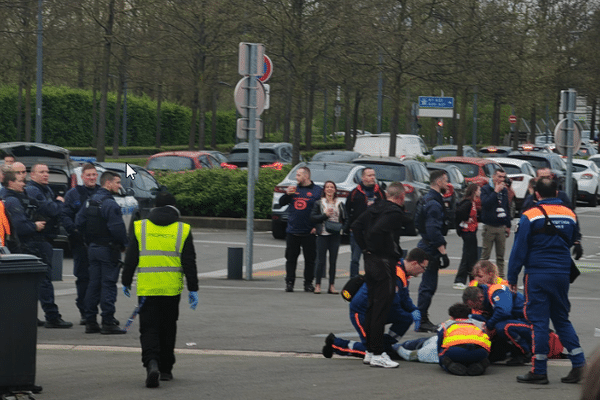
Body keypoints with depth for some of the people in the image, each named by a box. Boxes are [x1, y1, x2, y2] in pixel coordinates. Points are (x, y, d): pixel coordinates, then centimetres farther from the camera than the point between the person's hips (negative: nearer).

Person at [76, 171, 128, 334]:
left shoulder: (89, 202, 10)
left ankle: (90, 322, 12)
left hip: (93, 248, 8)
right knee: (108, 285, -5)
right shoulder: (110, 204, -17)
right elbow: (117, 228, -22)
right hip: (108, 250, -8)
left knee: (93, 284, 11)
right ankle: (108, 322, -5)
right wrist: (124, 244, -8)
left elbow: (79, 222, 12)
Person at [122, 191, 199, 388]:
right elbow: (189, 263, 1)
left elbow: (130, 259, 5)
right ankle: (166, 369, 21)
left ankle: (151, 363, -24)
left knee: (149, 329, -1)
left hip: (147, 289, -1)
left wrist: (126, 282, 16)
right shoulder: (182, 230, 2)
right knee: (168, 329, 15)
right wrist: (193, 289, 4)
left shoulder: (140, 227, 2)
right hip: (172, 289, 1)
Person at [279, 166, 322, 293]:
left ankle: (308, 283, 11)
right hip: (292, 231, 4)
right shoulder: (294, 189, 12)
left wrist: (317, 226, -11)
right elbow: (281, 203, 14)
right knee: (291, 258, 5)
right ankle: (289, 282, 11)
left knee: (310, 259, 2)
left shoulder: (317, 190, -1)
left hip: (308, 233, -4)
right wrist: (287, 194, -5)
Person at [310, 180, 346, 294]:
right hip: (323, 234, -2)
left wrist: (341, 227, -4)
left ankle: (331, 286, 9)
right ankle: (317, 285, 2)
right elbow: (313, 218, -1)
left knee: (333, 261, 4)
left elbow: (345, 219, 14)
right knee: (321, 260, -4)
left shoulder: (340, 204, 11)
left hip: (335, 235, 2)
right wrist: (325, 215, -12)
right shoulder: (319, 203, 5)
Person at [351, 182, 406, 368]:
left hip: (370, 260, 9)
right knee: (381, 308, -5)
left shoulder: (375, 208, 11)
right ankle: (377, 354, -5)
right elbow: (377, 231, -27)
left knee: (373, 305, 15)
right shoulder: (395, 213, -14)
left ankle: (369, 351, 20)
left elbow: (356, 226, 13)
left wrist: (365, 248, 13)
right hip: (384, 262, -9)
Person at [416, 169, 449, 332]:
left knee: (427, 285, 15)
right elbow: (434, 230, -23)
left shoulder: (428, 199, 15)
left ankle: (422, 320, 20)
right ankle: (422, 320, -4)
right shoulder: (433, 204, -17)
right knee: (428, 285, -7)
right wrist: (443, 252, -22)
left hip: (426, 247, 11)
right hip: (431, 249, -11)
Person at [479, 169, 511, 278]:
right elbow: (485, 203, -21)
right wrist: (496, 191, -20)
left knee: (501, 256, 7)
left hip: (501, 227, 5)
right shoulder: (486, 189, -3)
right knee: (485, 255, -4)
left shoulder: (504, 190, 13)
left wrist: (508, 226, 17)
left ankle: (501, 276, 12)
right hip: (489, 227, -5)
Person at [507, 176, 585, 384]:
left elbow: (519, 249, -7)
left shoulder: (530, 216, -9)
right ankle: (579, 363, 6)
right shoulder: (570, 215, 6)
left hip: (537, 275, -5)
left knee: (538, 322, 0)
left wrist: (512, 278, -1)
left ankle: (539, 371, 1)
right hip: (562, 274, 5)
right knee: (562, 319, 15)